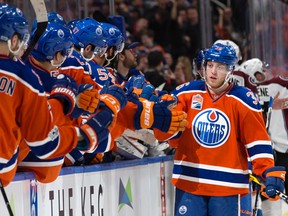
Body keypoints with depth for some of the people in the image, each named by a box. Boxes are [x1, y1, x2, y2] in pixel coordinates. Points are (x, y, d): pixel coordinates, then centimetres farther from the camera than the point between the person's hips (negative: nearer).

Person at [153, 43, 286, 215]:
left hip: (227, 186, -1)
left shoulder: (243, 101, 0)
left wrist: (268, 172, -11)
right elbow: (165, 133, 5)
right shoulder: (186, 93, 4)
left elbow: (257, 141, 0)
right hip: (188, 182, 1)